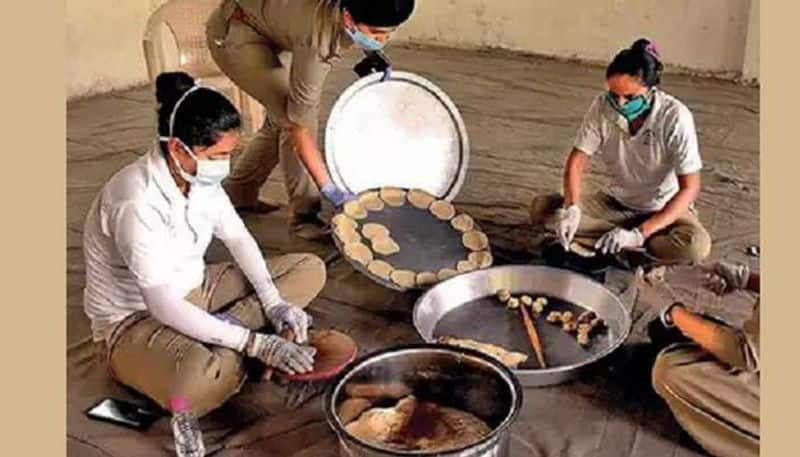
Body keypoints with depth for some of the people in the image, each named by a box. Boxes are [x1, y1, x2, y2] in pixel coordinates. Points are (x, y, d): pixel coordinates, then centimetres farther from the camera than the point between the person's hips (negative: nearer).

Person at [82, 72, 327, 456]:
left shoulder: (199, 175, -7)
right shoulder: (137, 202, -31)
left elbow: (238, 237, 5)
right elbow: (164, 307, -32)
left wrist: (274, 302, -9)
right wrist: (256, 344, -33)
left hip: (193, 290, 9)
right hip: (134, 320, -9)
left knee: (309, 269, 2)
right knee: (202, 379, -44)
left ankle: (222, 332, -12)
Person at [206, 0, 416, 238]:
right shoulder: (317, 41, -39)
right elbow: (300, 126, -32)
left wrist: (372, 55, -5)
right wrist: (330, 190, -30)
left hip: (271, 28, 8)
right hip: (233, 33, -8)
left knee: (281, 119, 9)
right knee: (292, 118, -18)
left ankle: (238, 192, 26)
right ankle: (304, 215, -7)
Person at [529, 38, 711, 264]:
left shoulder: (675, 117, -24)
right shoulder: (602, 106, -15)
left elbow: (689, 189, -24)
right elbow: (577, 161, -11)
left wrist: (639, 234, -34)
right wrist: (572, 207, -31)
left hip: (663, 209, -3)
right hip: (617, 202, 3)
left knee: (696, 244, -36)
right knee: (541, 207, -17)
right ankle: (622, 245, -17)